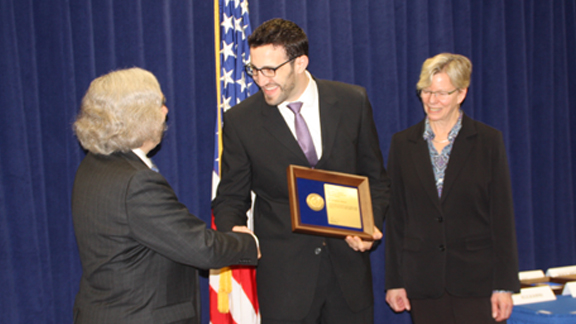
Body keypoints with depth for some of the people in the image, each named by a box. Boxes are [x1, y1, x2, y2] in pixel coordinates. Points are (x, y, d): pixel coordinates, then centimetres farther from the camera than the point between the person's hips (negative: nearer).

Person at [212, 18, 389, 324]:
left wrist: (371, 224, -10)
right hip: (283, 273, -2)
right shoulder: (240, 120, -5)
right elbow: (230, 197, 2)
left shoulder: (352, 102, -1)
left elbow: (374, 178, 8)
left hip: (348, 267, 2)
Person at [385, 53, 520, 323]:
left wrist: (505, 285, -5)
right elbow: (395, 217, 7)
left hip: (476, 279, -2)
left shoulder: (488, 141, 0)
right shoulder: (402, 144, 7)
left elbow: (502, 217, -1)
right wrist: (394, 281, 3)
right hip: (423, 280, 2)